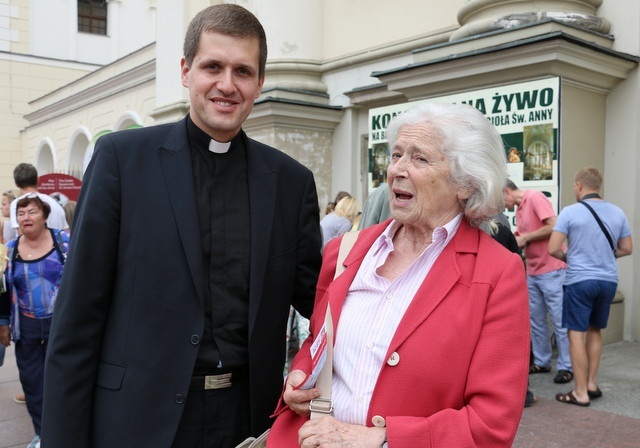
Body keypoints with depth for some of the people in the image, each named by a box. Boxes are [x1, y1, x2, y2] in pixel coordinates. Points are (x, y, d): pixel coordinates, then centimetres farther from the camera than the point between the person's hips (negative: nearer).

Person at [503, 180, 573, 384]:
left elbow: (554, 227, -20)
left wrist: (524, 238, -13)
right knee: (536, 320, 11)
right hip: (532, 272, 8)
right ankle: (541, 362, 21)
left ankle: (566, 366, 8)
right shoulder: (519, 211, 14)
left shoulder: (535, 197, -11)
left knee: (559, 319, 0)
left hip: (552, 270, -8)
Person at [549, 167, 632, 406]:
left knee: (577, 334, 2)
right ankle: (592, 384, 24)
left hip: (580, 281, -5)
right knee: (595, 331, 19)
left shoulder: (570, 212, -10)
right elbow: (627, 249, 12)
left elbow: (553, 249, -13)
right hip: (608, 280, 6)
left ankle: (581, 393, 5)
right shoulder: (617, 213, 5)